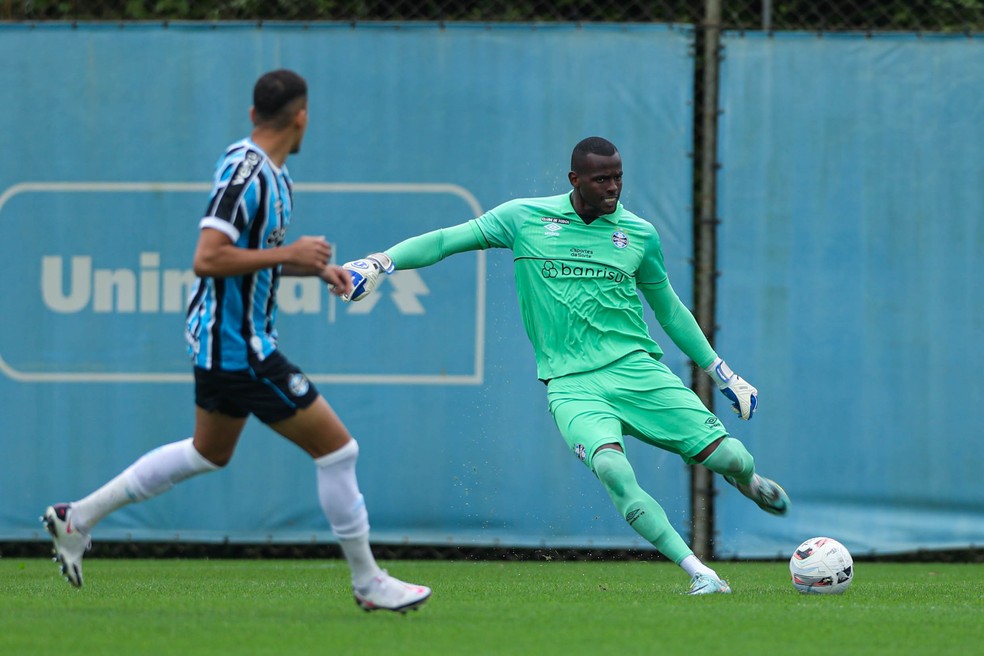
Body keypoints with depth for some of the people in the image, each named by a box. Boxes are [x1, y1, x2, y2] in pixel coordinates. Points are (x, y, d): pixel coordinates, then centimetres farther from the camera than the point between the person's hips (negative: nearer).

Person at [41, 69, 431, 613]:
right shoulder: (245, 173, -22)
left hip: (222, 339, 11)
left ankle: (77, 517, 28)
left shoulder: (270, 173, 9)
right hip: (239, 346, -11)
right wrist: (289, 253, -26)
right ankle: (367, 582, 5)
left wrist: (318, 267, 12)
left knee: (209, 452, 25)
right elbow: (207, 259, -29)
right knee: (336, 449, -4)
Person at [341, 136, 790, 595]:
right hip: (571, 385, -2)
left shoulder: (640, 234, 9)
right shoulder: (525, 218, 3)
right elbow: (446, 241, 4)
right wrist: (383, 261, -11)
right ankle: (699, 573, -25)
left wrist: (721, 372, 23)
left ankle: (745, 481, 31)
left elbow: (669, 310, 21)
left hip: (637, 369, 2)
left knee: (730, 457, -10)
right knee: (611, 467, -32)